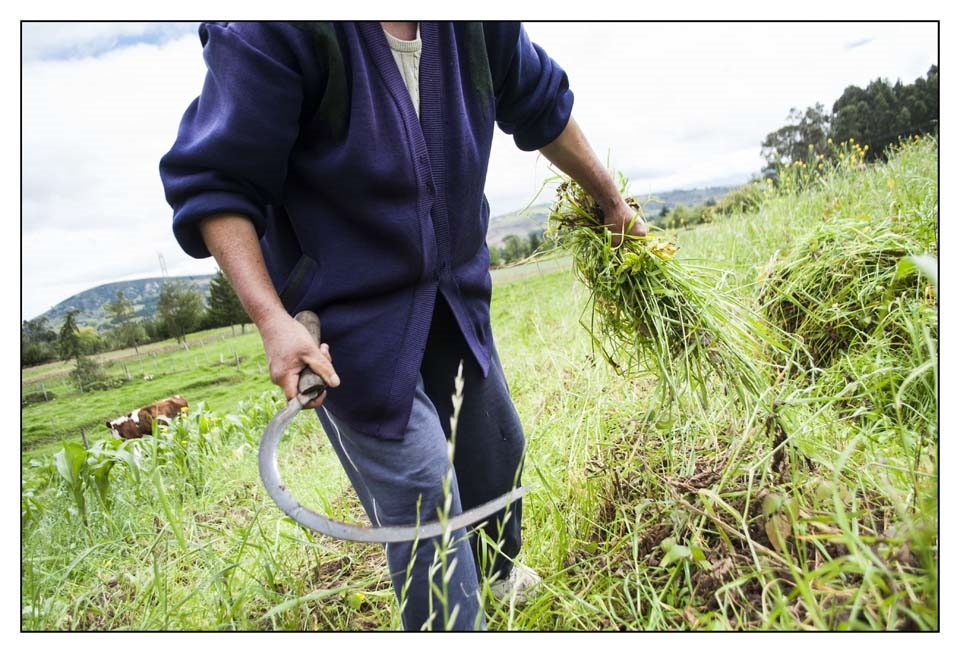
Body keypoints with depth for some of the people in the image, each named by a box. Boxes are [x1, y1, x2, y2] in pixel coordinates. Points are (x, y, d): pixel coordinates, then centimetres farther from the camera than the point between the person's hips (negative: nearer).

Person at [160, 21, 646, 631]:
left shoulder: (478, 27, -4)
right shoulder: (272, 31, -22)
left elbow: (542, 106, 12)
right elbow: (213, 184, -18)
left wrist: (613, 203, 22)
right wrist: (273, 319, -28)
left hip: (457, 299, 7)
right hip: (349, 322, -6)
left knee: (496, 448, 19)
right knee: (423, 498, -8)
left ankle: (497, 572, 51)